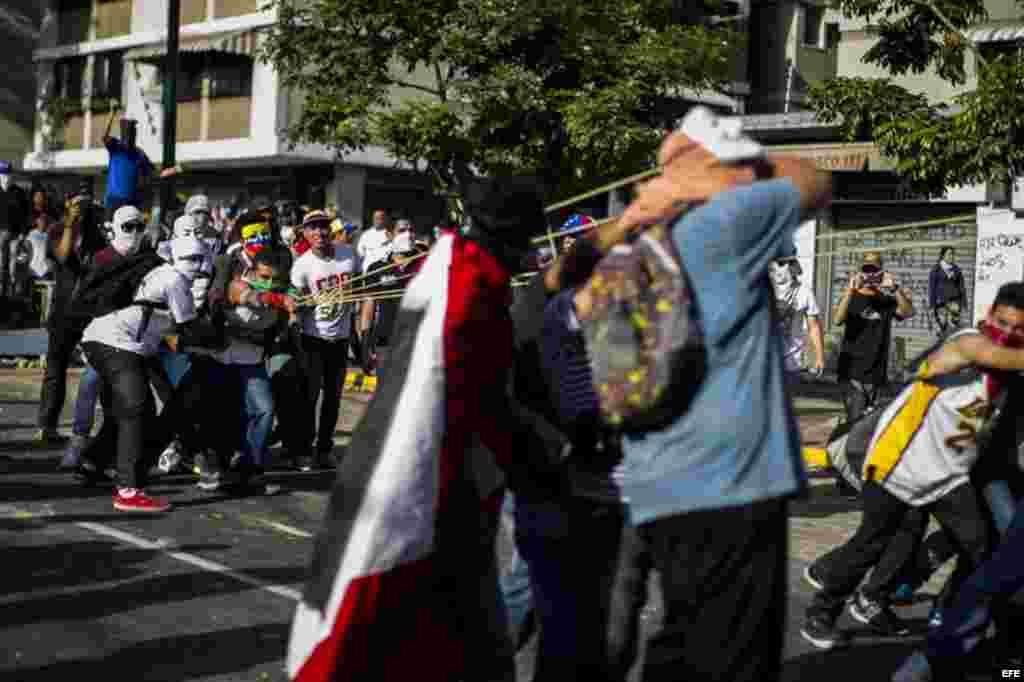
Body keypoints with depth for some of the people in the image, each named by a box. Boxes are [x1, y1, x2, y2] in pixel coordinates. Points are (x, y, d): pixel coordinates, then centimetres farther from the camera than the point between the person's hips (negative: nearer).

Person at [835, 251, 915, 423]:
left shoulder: (887, 301, 7)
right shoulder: (852, 298, 2)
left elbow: (909, 313, -12)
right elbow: (838, 319, -19)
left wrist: (895, 290, -27)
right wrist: (850, 290, -32)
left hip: (876, 372, 3)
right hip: (852, 371, -3)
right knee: (856, 420, -14)